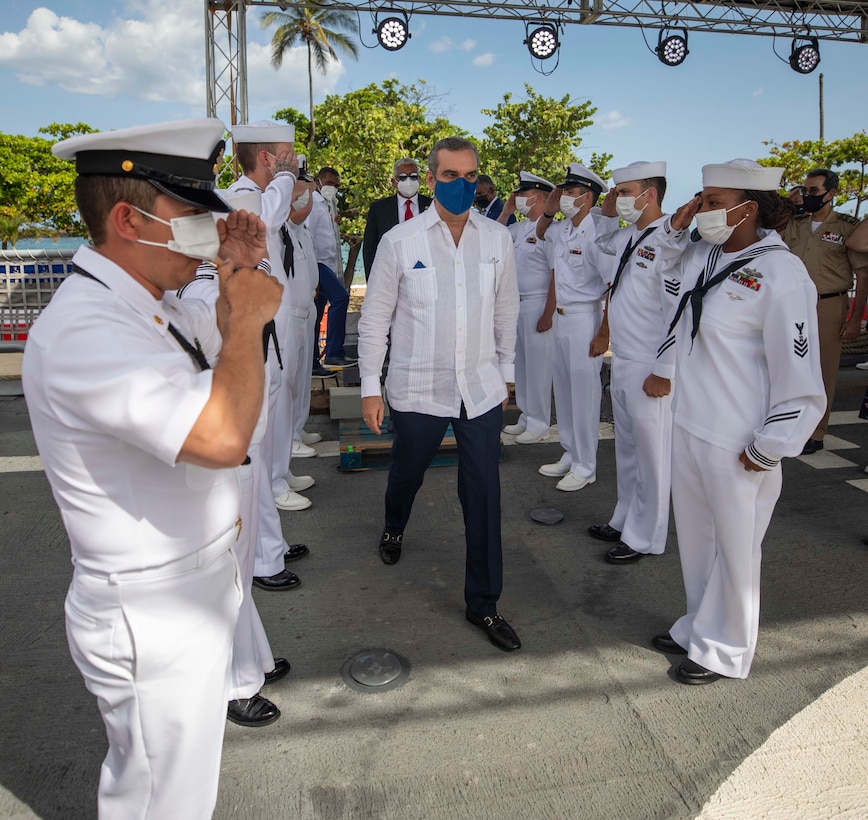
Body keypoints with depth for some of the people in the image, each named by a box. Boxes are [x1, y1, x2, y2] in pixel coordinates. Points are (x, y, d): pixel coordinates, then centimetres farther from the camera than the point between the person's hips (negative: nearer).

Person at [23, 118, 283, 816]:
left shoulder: (147, 304, 3)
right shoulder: (84, 331, -28)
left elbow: (229, 343, 20)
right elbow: (220, 436, -39)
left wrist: (243, 274, 0)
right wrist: (248, 314, -24)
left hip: (195, 593, 9)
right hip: (155, 622, -9)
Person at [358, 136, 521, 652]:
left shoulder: (497, 239, 1)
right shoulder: (400, 241, -6)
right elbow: (375, 318, -1)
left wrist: (505, 372, 15)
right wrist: (370, 388, -1)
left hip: (481, 390, 2)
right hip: (417, 390, -1)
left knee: (484, 496, 1)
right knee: (407, 473, 19)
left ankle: (484, 604, 18)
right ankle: (394, 529, 55)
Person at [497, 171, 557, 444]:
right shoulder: (520, 228, 10)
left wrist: (547, 314, -21)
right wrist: (505, 211, 9)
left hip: (538, 305, -9)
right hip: (518, 303, 9)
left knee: (538, 365, 1)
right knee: (521, 363, 15)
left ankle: (539, 424, 13)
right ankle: (526, 418, 28)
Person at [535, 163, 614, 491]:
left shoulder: (595, 234, -18)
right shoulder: (563, 230, 6)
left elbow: (614, 287, -20)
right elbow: (540, 233, 30)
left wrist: (603, 335, -20)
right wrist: (548, 210, 10)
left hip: (584, 319, -9)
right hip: (562, 317, 9)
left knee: (584, 394, 1)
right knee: (563, 392, 16)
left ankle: (585, 467, 14)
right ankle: (570, 455, 31)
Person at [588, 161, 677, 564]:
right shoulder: (627, 236, 9)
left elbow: (678, 315, -21)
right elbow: (594, 243, 32)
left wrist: (664, 373, -19)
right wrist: (603, 212, 14)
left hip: (649, 371, -9)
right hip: (621, 364, 9)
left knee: (651, 455, 7)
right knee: (627, 451, 20)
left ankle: (645, 538, 22)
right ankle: (625, 522, 37)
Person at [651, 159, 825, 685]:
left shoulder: (780, 275, -18)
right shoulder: (705, 256, 5)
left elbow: (801, 381, -17)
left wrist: (766, 449, -13)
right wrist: (676, 224, 8)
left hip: (735, 446, -7)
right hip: (688, 425, 8)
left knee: (734, 550, 11)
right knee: (696, 540, 22)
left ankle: (723, 651, 32)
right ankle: (698, 627, 43)